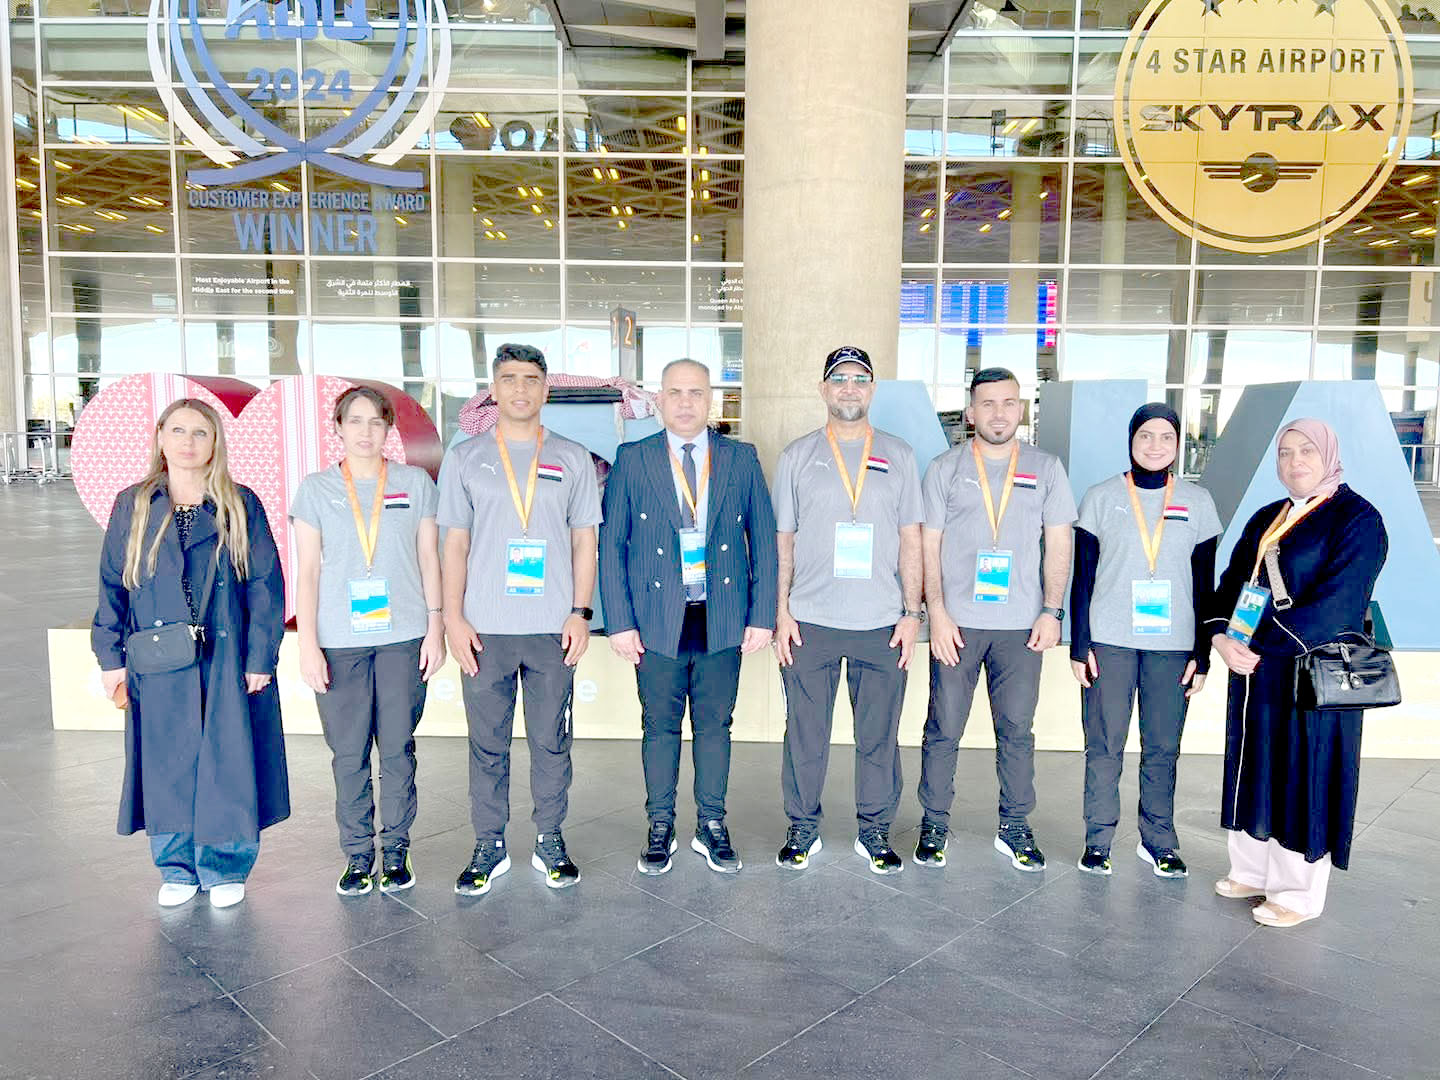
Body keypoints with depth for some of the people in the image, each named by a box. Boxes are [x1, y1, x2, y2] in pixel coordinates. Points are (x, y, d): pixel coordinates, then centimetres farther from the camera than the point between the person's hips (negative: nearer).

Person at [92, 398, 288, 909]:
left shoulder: (241, 506, 1)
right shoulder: (132, 506, 7)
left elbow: (266, 585, -1)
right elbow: (112, 585, 9)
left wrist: (260, 656, -6)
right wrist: (111, 656, 3)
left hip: (228, 661, -1)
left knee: (226, 765, 4)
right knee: (166, 768, 9)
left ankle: (225, 868, 22)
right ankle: (177, 869, 27)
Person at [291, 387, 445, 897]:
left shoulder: (415, 483, 6)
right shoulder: (316, 488, 5)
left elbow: (430, 559, 8)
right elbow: (308, 571, 4)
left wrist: (436, 627, 2)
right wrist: (308, 644, -1)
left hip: (403, 636, 0)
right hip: (339, 641, 0)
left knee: (398, 748, 5)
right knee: (348, 753, 4)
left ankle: (396, 849, 19)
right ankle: (358, 853, 19)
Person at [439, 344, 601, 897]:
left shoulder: (573, 459, 8)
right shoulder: (465, 458, 7)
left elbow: (584, 541, 8)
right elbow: (455, 544, 6)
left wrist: (580, 612, -1)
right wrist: (453, 617, -2)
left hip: (553, 628, 0)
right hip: (484, 628, 0)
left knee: (551, 742, 8)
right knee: (487, 744, 7)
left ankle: (549, 841, 23)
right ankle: (489, 846, 21)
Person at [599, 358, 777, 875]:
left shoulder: (742, 460, 5)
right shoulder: (633, 460, 2)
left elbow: (764, 540, 6)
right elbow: (611, 544, 1)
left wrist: (762, 615, 0)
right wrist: (619, 621, -5)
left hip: (722, 619, 1)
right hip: (657, 620, -1)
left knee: (715, 725, 10)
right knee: (660, 726, 9)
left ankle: (712, 827, 25)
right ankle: (660, 828, 24)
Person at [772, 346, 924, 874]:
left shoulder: (899, 455, 9)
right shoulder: (797, 455, 6)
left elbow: (911, 540, 8)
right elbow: (782, 540, 6)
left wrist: (911, 613, 1)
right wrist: (781, 611, -1)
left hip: (881, 624, 1)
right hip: (810, 621, 0)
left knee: (880, 735, 7)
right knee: (805, 733, 6)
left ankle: (875, 831, 23)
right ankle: (802, 828, 22)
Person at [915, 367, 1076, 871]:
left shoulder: (1046, 468, 8)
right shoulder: (945, 468, 4)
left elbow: (1059, 544, 8)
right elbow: (928, 545, 1)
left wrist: (1052, 611, -1)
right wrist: (936, 612, -7)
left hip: (1021, 624, 1)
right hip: (956, 621, -1)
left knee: (1017, 730, 7)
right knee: (943, 729, 3)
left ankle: (1015, 828, 22)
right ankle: (934, 825, 18)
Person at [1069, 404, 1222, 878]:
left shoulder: (1197, 501, 7)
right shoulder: (1102, 497, 3)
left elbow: (1205, 585, 9)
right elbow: (1082, 577, 3)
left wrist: (1202, 654, 4)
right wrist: (1079, 645, -2)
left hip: (1173, 643, 1)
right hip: (1109, 640, -1)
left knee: (1163, 747, 4)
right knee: (1104, 745, 1)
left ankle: (1158, 840, 19)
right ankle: (1098, 839, 13)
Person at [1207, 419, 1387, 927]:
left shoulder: (1357, 519, -9)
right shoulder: (1266, 518, 13)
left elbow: (1336, 601, -19)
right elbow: (1232, 580, 7)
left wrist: (1261, 646, -20)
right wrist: (1222, 636, -11)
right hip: (1254, 671, 7)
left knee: (1304, 776, 2)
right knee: (1254, 769, 13)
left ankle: (1298, 894, 16)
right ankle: (1253, 870, 27)